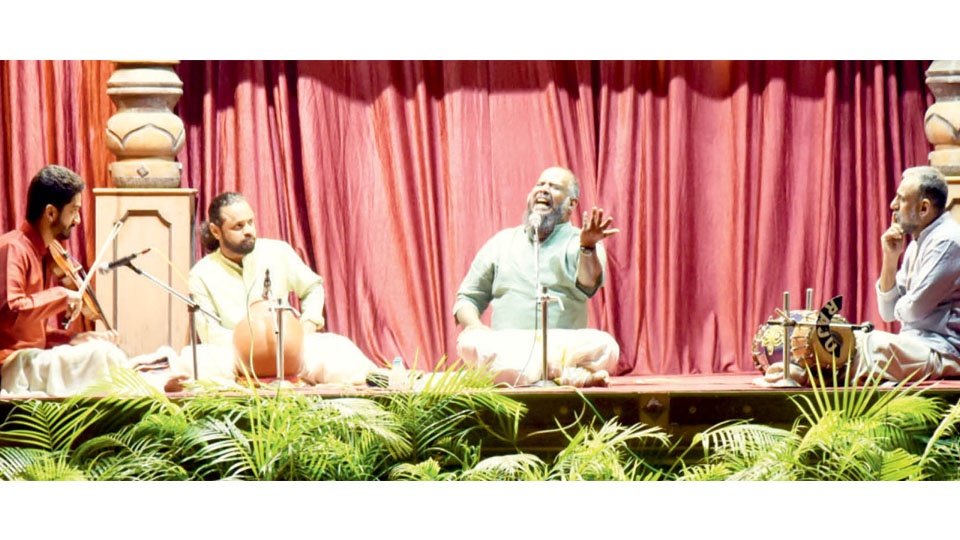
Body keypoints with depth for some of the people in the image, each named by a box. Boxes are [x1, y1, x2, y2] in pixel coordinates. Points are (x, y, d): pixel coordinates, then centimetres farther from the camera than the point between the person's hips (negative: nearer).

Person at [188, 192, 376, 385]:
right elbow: (210, 334, -9)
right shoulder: (201, 276, -2)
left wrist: (307, 327, 2)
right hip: (234, 353, -2)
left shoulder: (277, 252, 6)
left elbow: (313, 288, 20)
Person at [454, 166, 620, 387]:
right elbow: (468, 298, 23)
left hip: (563, 345, -2)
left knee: (605, 347, -32)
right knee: (469, 342, -33)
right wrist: (475, 325, -1)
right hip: (506, 347, 2)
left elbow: (588, 285, -10)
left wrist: (588, 246, -32)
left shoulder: (577, 242, 12)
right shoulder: (502, 242, 22)